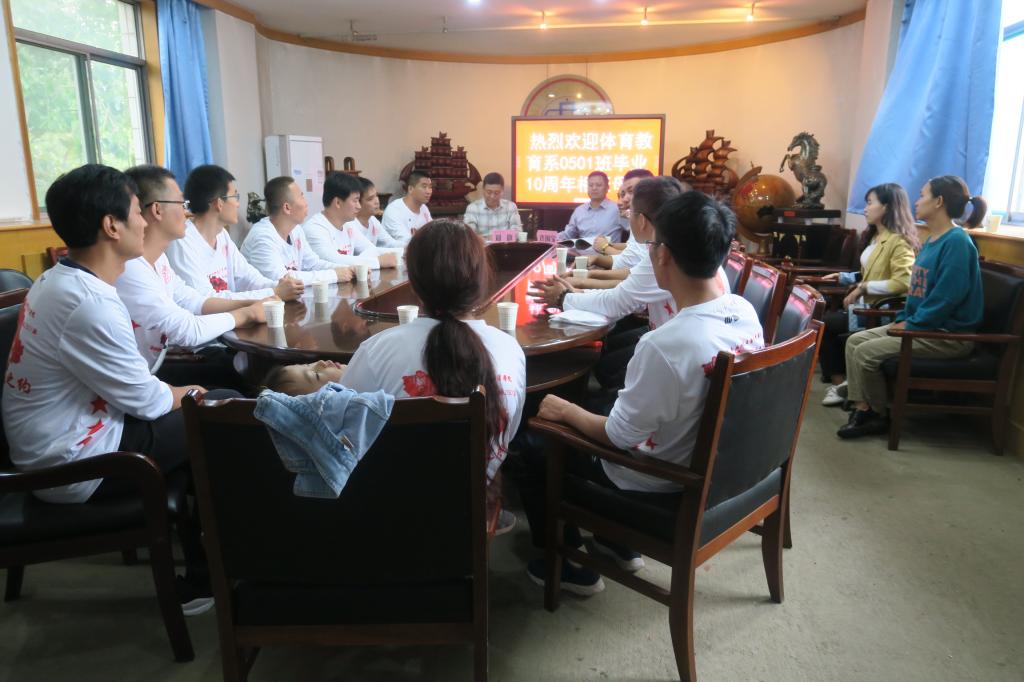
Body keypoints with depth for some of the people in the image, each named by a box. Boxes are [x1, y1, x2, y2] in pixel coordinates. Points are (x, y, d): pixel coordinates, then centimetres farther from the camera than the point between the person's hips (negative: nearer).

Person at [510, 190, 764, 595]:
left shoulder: (665, 345, -35)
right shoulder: (746, 312, -11)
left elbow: (618, 437, -23)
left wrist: (567, 411, -8)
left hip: (655, 484, -8)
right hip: (712, 462, 8)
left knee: (526, 449, 8)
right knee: (600, 405, 28)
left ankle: (568, 565, 24)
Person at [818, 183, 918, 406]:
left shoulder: (900, 241, -14)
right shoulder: (875, 237, 15)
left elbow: (902, 283, -26)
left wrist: (863, 288, -23)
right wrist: (843, 277, 14)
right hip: (866, 304, 9)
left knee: (823, 325, -13)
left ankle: (840, 383, 0)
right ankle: (839, 380, 0)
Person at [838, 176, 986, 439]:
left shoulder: (957, 242, -17)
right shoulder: (931, 240, 13)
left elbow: (946, 297, -24)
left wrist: (910, 326, -18)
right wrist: (903, 319, 5)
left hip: (948, 334, -10)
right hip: (918, 325, 10)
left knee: (866, 352, -20)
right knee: (854, 341, -1)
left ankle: (880, 416, 0)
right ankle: (862, 409, -1)